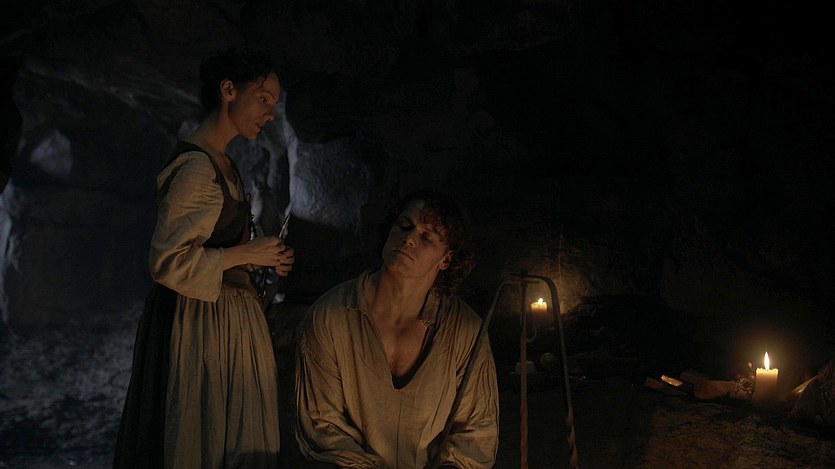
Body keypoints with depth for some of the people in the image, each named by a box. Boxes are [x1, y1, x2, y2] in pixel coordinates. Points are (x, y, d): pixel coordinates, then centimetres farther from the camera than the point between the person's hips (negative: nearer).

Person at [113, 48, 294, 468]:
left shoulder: (222, 163, 12)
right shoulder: (195, 166, -19)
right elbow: (168, 262, -23)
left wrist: (262, 260, 8)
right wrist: (246, 253, -16)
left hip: (226, 318, 10)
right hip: (202, 323, -10)